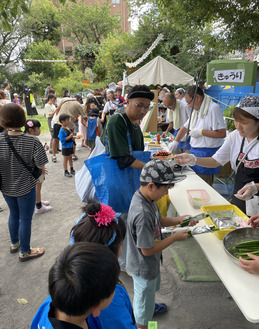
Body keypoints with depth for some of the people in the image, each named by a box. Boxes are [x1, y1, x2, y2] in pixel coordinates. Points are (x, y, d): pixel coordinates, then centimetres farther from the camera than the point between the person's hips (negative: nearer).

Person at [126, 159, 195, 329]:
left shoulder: (146, 196, -11)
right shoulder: (142, 214, -40)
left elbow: (157, 220, 6)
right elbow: (147, 250, -29)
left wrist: (178, 220, -8)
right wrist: (175, 237, -22)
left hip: (151, 263, 9)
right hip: (143, 268, -9)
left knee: (152, 288, 36)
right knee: (144, 296, 19)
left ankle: (149, 306, 65)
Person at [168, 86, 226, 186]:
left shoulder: (213, 108, -13)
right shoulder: (197, 110, 15)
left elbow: (222, 133, -20)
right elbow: (185, 127, 22)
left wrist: (201, 132, -15)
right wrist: (175, 142, 11)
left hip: (207, 153, -8)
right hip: (195, 151, 9)